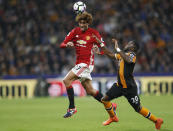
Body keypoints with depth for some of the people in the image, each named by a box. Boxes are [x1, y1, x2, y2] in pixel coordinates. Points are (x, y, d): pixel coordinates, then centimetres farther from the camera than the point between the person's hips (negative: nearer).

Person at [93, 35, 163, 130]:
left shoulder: (132, 54, -12)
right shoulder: (122, 54, 11)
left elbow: (128, 60, -36)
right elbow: (110, 54, 24)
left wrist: (117, 48, -30)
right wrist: (100, 43, 22)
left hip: (129, 87, -8)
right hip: (119, 85, 8)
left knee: (138, 109, -1)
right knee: (105, 99, 4)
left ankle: (157, 121, 15)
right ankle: (113, 117, 26)